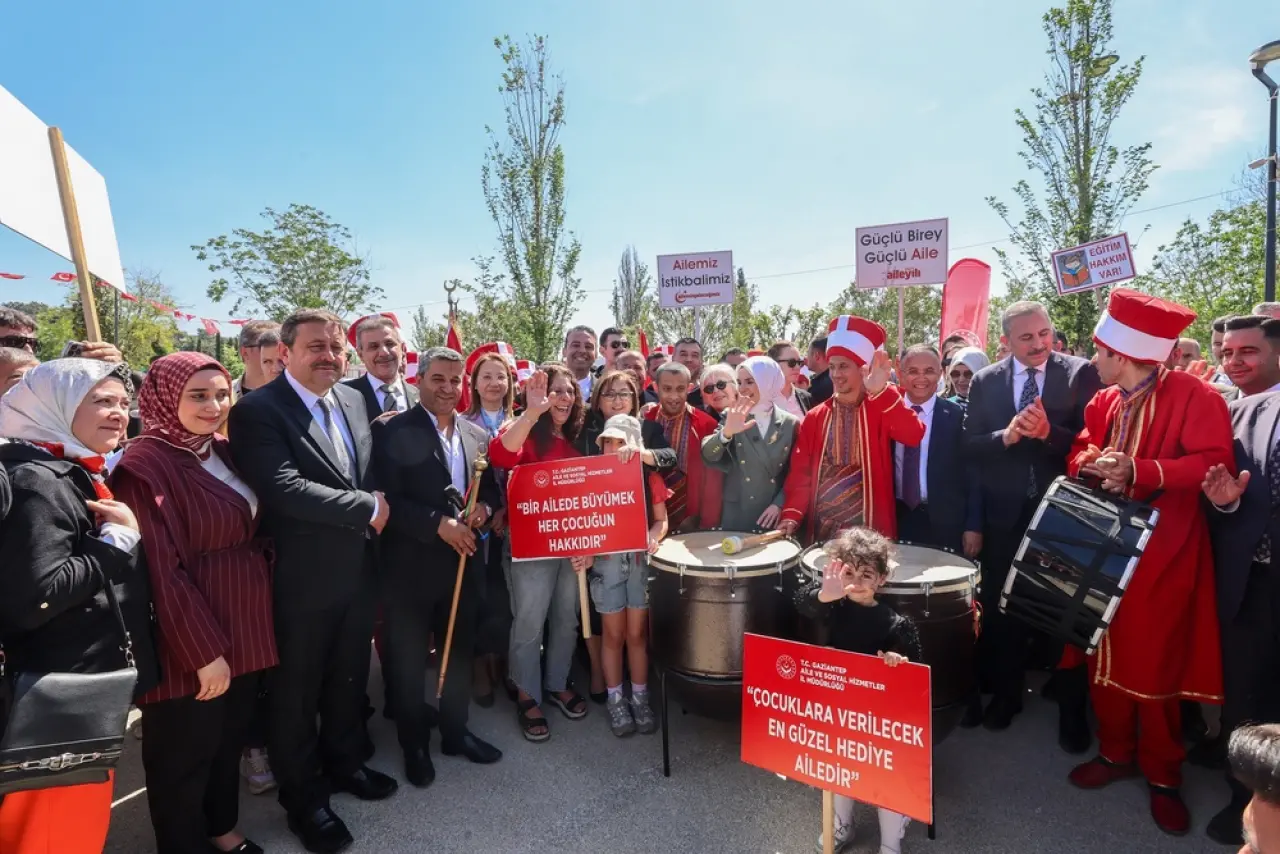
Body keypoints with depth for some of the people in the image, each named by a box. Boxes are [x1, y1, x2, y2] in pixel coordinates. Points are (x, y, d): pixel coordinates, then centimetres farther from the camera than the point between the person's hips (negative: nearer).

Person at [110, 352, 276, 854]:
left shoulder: (224, 452, 5)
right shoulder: (145, 465, -18)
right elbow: (162, 572, -20)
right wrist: (204, 650, -19)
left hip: (244, 627, 8)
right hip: (191, 640, -7)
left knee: (230, 740, 23)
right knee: (185, 755, 13)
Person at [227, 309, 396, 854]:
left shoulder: (354, 400, 5)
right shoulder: (258, 410, -16)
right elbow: (283, 488, -28)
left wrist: (375, 508, -4)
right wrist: (367, 508, -21)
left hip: (358, 570, 6)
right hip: (302, 578, -6)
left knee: (349, 679, 23)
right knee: (298, 690, 15)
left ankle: (344, 763, 46)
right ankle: (303, 796, 36)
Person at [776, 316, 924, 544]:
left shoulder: (881, 410, -2)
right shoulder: (815, 417, 5)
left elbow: (913, 437, -21)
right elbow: (800, 471, 1)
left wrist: (881, 391, -30)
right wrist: (792, 514, -12)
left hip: (870, 528, -2)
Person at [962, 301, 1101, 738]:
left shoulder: (1080, 373, -5)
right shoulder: (985, 381, 1)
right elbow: (968, 446, -3)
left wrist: (1048, 432, -28)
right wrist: (1005, 436, -21)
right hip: (1005, 514, 2)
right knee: (1002, 609, 15)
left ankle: (1072, 708, 31)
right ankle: (1005, 694, 37)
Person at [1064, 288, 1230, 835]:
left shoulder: (1195, 396, -10)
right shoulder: (1104, 401, 9)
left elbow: (1213, 462, -18)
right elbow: (1079, 453, 7)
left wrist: (1139, 471, -28)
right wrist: (1093, 462, -15)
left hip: (1161, 555, -5)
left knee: (1156, 663, 5)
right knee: (1105, 656, 12)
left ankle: (1162, 774, 24)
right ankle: (1116, 752, 30)